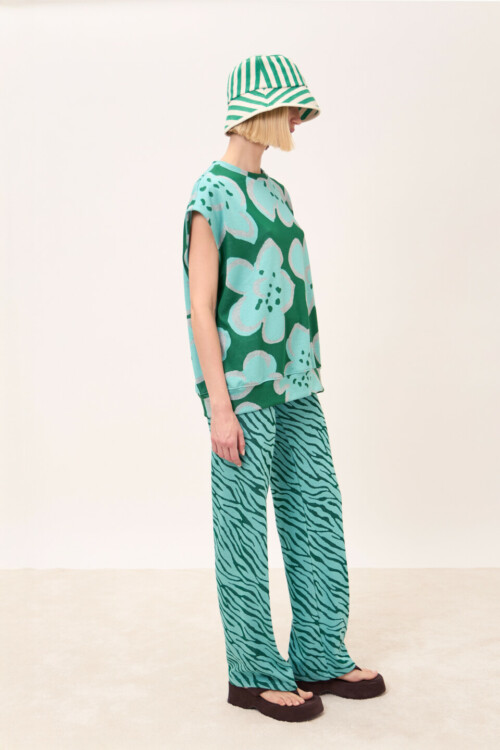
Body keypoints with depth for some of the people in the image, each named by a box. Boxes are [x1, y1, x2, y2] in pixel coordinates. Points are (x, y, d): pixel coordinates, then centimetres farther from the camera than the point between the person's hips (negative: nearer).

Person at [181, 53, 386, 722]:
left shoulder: (274, 191, 16)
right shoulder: (213, 195, -8)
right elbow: (201, 307, -12)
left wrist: (307, 376, 18)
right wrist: (220, 406, -15)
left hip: (295, 385, 8)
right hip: (243, 389, -8)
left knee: (318, 509, 10)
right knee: (244, 526, 1)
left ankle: (321, 657, 23)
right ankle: (256, 673, 14)